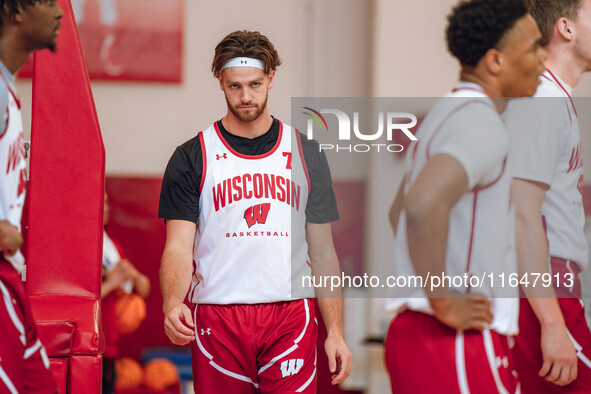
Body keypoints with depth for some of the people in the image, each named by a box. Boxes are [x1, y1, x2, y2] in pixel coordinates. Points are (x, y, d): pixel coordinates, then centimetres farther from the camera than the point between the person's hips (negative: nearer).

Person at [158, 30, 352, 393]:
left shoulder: (306, 153, 10)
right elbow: (179, 247, -3)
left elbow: (322, 250, 12)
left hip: (291, 315, 1)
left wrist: (335, 332, 5)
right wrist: (172, 303, -24)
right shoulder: (192, 158, 4)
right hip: (217, 319, -1)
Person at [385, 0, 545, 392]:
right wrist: (444, 303, -23)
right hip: (458, 343, -10)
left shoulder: (445, 114, 17)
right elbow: (424, 203, -33)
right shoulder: (481, 122, -15)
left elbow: (400, 210, 32)